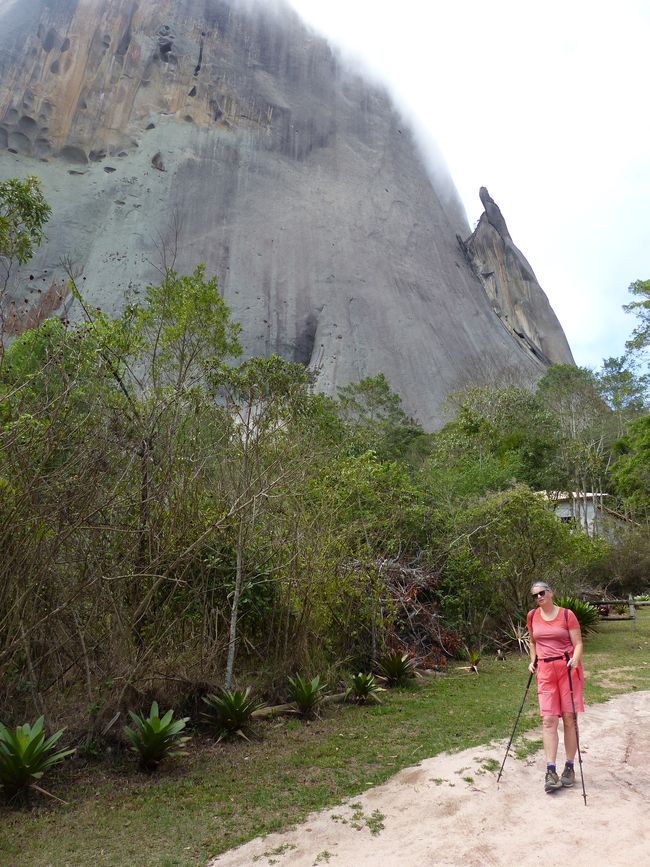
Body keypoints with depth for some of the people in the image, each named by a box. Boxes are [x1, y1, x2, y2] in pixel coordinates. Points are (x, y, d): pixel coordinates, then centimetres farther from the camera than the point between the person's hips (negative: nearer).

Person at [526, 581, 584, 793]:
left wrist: (575, 659, -23)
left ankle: (569, 768, 15)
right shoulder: (532, 617, 7)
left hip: (568, 669, -3)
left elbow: (578, 643, -5)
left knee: (569, 718, 2)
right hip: (545, 670, 3)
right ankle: (551, 772, -2)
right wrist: (533, 661, 10)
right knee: (549, 720, -3)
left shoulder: (567, 615, -5)